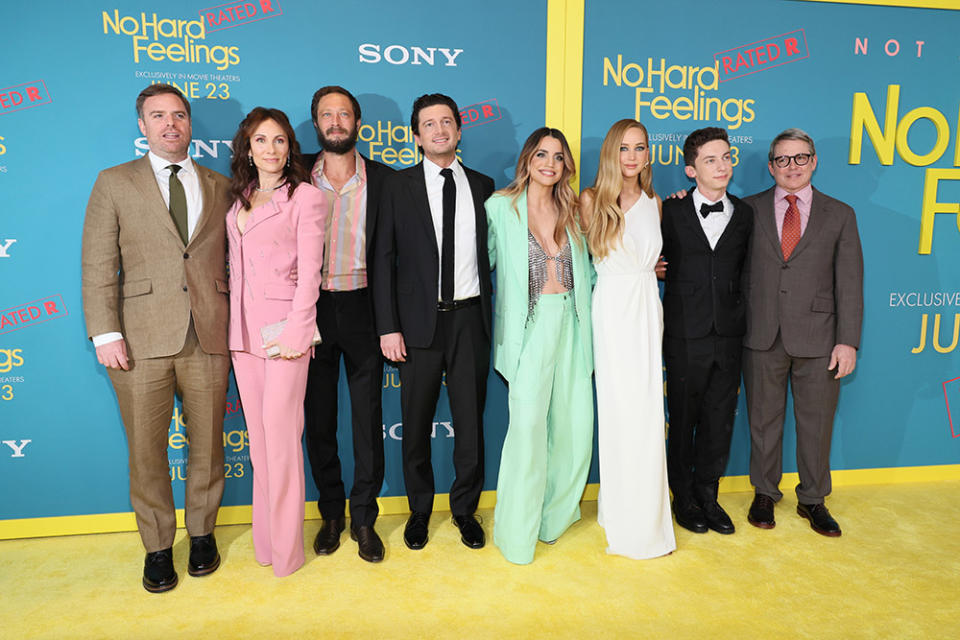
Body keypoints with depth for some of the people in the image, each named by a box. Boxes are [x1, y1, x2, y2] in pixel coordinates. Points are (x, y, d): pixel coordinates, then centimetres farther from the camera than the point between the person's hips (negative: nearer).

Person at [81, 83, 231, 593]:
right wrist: (105, 333, -8)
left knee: (207, 445, 11)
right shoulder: (114, 183, 6)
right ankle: (157, 547, 26)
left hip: (208, 339, 2)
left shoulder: (221, 187, 12)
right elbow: (98, 265, 1)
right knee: (146, 451, 7)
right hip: (141, 340, -1)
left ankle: (202, 533, 31)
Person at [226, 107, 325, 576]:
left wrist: (295, 334, -15)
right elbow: (235, 269, 16)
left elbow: (309, 273, -9)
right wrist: (236, 326, 8)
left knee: (280, 435, -4)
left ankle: (286, 549, 10)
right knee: (259, 437, 11)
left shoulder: (306, 197, -3)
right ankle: (264, 538, 23)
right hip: (244, 329, 6)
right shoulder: (238, 199, 16)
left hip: (285, 326, -6)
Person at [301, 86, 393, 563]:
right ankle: (331, 513, 27)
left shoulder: (382, 179, 2)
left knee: (368, 417, 5)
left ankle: (364, 518, 21)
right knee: (318, 418, 10)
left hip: (362, 309, -1)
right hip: (312, 309, 1)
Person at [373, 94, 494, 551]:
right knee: (416, 423, 9)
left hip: (470, 318, 2)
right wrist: (388, 327, -8)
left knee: (470, 420, 8)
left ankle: (465, 509, 28)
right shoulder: (398, 187, 3)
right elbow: (384, 260, -1)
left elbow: (490, 252, 11)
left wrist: (489, 314, 1)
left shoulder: (482, 186, 10)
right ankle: (419, 510, 29)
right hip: (419, 320, -1)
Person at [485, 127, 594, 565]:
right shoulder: (501, 207, -1)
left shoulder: (571, 211, 13)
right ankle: (517, 531, 7)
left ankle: (556, 512, 28)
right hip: (530, 326, -5)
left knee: (574, 421, 6)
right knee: (529, 422, -11)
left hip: (571, 323, 5)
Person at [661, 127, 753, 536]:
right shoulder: (671, 212, -1)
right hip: (685, 336, -3)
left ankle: (707, 495, 27)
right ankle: (683, 498, 24)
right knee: (683, 420, 8)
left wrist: (737, 313, 8)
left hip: (727, 335, 3)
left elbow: (742, 271, 14)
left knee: (720, 421, 10)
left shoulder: (745, 215, 8)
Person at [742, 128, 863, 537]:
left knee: (816, 423, 10)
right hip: (762, 336, 0)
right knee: (764, 418, 11)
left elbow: (849, 283, 2)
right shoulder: (749, 209, 6)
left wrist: (848, 340, -5)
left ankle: (813, 499, 29)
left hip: (817, 338, 0)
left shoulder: (839, 215, 6)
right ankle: (765, 493, 29)